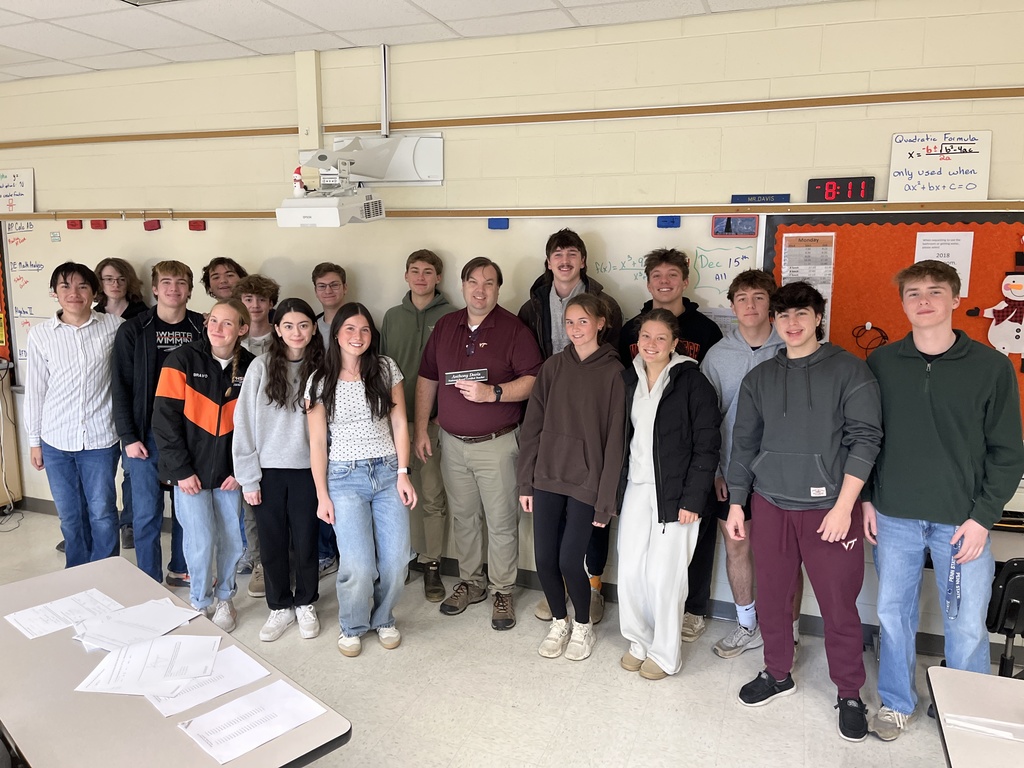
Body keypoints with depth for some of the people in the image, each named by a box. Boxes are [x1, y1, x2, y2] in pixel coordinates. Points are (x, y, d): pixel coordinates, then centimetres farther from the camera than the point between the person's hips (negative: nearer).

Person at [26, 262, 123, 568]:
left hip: (100, 439, -2)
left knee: (102, 513, 5)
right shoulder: (39, 333, 1)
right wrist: (34, 440, 9)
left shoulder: (114, 326, -4)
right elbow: (35, 389, 6)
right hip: (56, 440, 2)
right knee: (70, 515, 13)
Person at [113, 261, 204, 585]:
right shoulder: (133, 330, -2)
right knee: (147, 513, 4)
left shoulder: (202, 328, 2)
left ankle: (180, 569, 30)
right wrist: (129, 437, -7)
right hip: (147, 433, -1)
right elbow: (121, 387, -2)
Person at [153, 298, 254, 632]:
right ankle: (200, 602, 21)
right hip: (191, 470, -2)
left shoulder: (250, 367, -2)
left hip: (229, 472, 2)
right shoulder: (182, 360, -8)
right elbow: (165, 419, -9)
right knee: (201, 541, -4)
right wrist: (181, 470, -12)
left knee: (231, 539, 8)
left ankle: (224, 598, 32)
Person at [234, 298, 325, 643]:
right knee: (272, 544, 10)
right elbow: (244, 423, -4)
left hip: (306, 469, 0)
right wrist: (248, 477, -5)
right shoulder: (261, 367, -4)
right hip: (268, 471, 0)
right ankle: (280, 607, 29)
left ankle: (305, 604, 29)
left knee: (306, 543, 8)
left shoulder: (320, 369, 0)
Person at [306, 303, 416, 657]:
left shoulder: (386, 369, 3)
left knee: (395, 560, -3)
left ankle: (383, 619, 26)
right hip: (344, 477, -1)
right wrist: (322, 495, 0)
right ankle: (352, 626, 20)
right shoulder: (320, 382, 1)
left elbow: (400, 423, 4)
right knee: (358, 565, -10)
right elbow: (317, 442, 2)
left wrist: (403, 474, -2)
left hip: (387, 472, 2)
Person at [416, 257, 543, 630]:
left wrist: (493, 393, -25)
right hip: (452, 443, 5)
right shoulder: (445, 326, 8)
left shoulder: (513, 329, -7)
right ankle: (470, 582, 32)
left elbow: (533, 380, -13)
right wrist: (421, 428, 8)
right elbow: (427, 379, 12)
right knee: (463, 518, 15)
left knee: (501, 522, 4)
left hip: (497, 443, -4)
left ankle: (503, 591, 19)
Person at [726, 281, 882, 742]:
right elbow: (744, 443, 11)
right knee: (771, 596, 12)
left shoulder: (849, 370, -2)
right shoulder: (759, 379, 8)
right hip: (770, 505, 4)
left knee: (838, 605, 4)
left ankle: (849, 694, 24)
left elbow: (865, 438, -7)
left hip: (829, 507, -3)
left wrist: (844, 506, -13)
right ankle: (778, 674, 33)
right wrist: (736, 504, 8)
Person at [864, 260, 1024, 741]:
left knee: (967, 627, 6)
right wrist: (866, 499, 3)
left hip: (962, 520, -1)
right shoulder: (881, 363, 1)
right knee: (893, 613, 12)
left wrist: (983, 517, -7)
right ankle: (896, 702, 31)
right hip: (894, 517, 2)